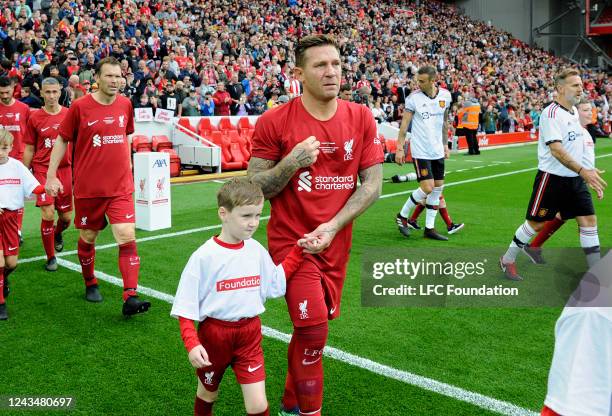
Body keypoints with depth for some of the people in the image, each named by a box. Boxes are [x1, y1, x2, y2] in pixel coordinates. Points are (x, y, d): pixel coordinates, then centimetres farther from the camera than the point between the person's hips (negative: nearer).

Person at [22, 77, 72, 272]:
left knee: (66, 216, 8)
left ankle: (57, 234, 46)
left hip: (65, 169, 2)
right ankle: (51, 257, 7)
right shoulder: (34, 118, 1)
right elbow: (29, 149, 7)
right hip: (42, 169, -1)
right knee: (48, 214, -11)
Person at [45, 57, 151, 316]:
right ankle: (90, 284, 37)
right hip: (87, 187, -1)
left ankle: (130, 297, -12)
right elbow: (62, 140, 1)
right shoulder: (80, 106, -6)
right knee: (88, 238, 13)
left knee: (127, 237, -12)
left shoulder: (125, 104, 4)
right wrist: (51, 175, -3)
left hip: (120, 187, 2)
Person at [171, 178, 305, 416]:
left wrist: (298, 251, 3)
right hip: (213, 334, -2)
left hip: (250, 334, 3)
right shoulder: (204, 256, -18)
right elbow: (185, 307, -13)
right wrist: (192, 344, -24)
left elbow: (276, 283, 7)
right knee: (208, 395, 22)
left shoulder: (256, 250, -3)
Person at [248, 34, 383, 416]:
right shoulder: (274, 122, -9)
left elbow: (372, 184, -1)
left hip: (336, 243, 4)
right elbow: (255, 188, -6)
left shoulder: (361, 118, -1)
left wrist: (333, 226, -13)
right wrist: (293, 162, -23)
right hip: (291, 240, -3)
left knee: (313, 327, 14)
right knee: (314, 327, -12)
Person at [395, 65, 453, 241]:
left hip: (437, 151, 6)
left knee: (438, 188, 6)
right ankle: (402, 216, 10)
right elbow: (404, 124, -8)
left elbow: (444, 122, 14)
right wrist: (400, 148, -12)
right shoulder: (413, 98, -9)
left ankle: (429, 228, 15)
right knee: (427, 188, -11)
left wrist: (445, 144, 15)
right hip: (420, 151, -5)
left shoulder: (445, 95, 3)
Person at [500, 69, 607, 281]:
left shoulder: (574, 111, 10)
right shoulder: (551, 113, -17)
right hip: (552, 178, -7)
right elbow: (556, 150, -26)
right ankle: (508, 260, 21)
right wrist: (583, 171, -34)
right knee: (536, 223, 2)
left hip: (574, 178, 7)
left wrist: (588, 173, 21)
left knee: (589, 220, 2)